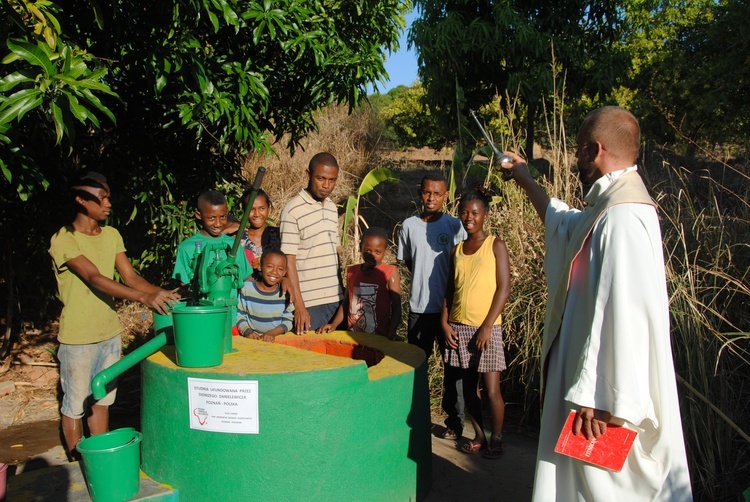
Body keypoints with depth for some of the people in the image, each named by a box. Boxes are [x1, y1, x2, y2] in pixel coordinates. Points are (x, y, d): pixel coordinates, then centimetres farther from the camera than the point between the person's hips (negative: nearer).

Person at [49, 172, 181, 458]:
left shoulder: (111, 235, 6)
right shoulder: (64, 240, -16)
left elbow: (130, 276, 0)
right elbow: (95, 279, -28)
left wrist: (160, 292, -20)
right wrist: (143, 297, -40)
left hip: (110, 332, 6)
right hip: (78, 338, -6)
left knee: (102, 399, 17)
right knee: (76, 405, 7)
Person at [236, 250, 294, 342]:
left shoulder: (286, 292, -1)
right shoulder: (247, 287, 1)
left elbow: (288, 321, 1)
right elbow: (240, 315, 5)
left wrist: (272, 333, -13)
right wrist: (247, 331, -11)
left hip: (277, 338, -1)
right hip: (251, 338, 1)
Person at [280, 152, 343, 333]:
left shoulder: (332, 207, 11)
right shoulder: (293, 210, -10)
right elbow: (289, 260, -12)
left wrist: (343, 293, 14)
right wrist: (299, 305, -16)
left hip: (336, 298, 6)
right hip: (309, 302, -6)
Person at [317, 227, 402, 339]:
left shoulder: (390, 273, -5)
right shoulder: (352, 272, 8)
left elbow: (396, 308, -7)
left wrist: (391, 336, -17)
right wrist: (334, 324, 4)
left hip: (380, 338, -4)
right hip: (352, 335, 4)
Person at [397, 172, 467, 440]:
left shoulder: (454, 225, -3)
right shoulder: (409, 225, 3)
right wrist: (424, 280, 5)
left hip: (448, 307, -2)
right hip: (419, 307, 2)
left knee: (453, 365, 7)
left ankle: (454, 421, 19)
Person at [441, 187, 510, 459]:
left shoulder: (495, 245, -3)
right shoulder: (457, 250, 11)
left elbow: (504, 288, -8)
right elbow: (450, 289, 13)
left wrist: (487, 326, -13)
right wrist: (445, 323, 1)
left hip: (485, 327, -5)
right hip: (458, 327, 5)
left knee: (491, 390, -1)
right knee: (468, 387, 12)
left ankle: (496, 439, 16)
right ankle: (479, 435, 26)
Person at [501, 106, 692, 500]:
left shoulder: (622, 216, -25)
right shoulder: (611, 205, 9)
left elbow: (624, 313, -30)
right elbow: (564, 223, 32)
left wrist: (601, 398, -27)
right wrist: (526, 180, 41)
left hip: (608, 391, -10)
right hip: (583, 365, 10)